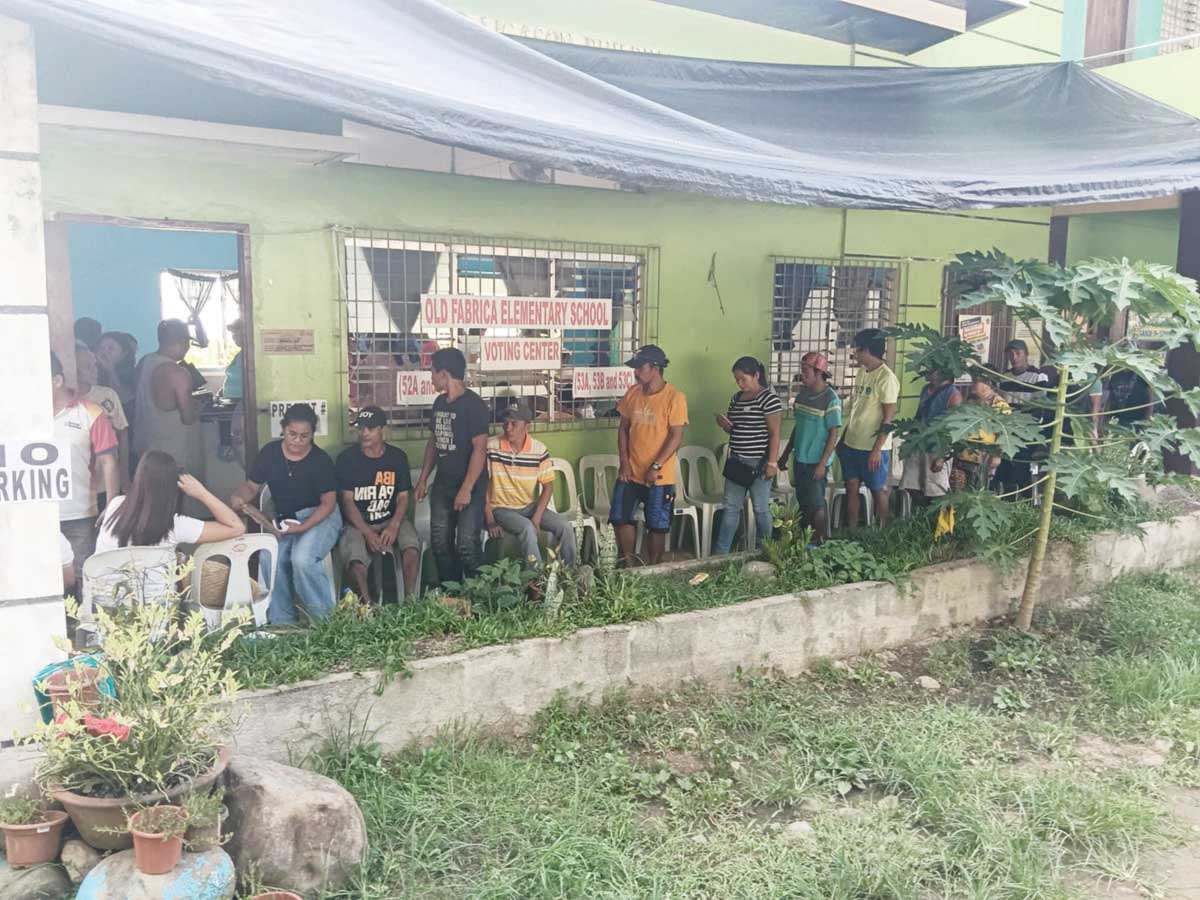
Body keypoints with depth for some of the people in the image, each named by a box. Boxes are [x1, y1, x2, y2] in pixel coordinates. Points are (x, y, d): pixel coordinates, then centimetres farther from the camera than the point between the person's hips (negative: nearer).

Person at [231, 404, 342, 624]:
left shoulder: (321, 460, -12)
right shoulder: (269, 452, -1)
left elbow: (328, 502, -10)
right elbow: (251, 485, 8)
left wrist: (303, 527, -23)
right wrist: (239, 498, -16)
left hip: (319, 517, -4)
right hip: (284, 519, 4)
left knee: (302, 559, -32)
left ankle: (324, 619, -15)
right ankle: (282, 623, -7)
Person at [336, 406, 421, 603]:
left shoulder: (397, 456, 4)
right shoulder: (347, 458, -2)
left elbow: (403, 497, 3)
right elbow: (347, 501, -6)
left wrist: (394, 526, -16)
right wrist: (368, 533, -17)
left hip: (391, 520, 2)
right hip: (357, 523, -1)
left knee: (412, 543, -29)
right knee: (354, 558, -31)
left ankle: (410, 599, -22)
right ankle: (367, 604, -17)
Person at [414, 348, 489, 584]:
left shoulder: (473, 404, -15)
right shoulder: (440, 402, 9)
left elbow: (480, 448, -19)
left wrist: (466, 489, -22)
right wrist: (423, 478, 14)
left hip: (469, 486, -8)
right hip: (442, 484, 8)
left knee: (467, 545, -8)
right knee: (440, 543, 10)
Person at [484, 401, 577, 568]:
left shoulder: (539, 450, -6)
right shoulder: (490, 447, -12)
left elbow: (548, 486, 0)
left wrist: (537, 517, -13)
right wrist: (489, 519, -14)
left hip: (530, 507, 3)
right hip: (501, 508, -3)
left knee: (565, 526, -14)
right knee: (527, 528, -32)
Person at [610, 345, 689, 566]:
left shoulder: (674, 397, -12)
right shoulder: (632, 393, 4)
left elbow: (676, 436, -15)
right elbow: (623, 429, 8)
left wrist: (655, 467, -19)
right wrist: (624, 462, -3)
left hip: (659, 475, -5)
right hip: (630, 472, 5)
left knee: (657, 526, 5)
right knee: (620, 519, 6)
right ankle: (629, 566, 23)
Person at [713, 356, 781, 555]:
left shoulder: (769, 398, -12)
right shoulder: (736, 398, 10)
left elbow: (774, 433, -14)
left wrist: (772, 462, -18)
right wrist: (725, 424, -3)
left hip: (759, 463, -7)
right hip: (737, 461, 7)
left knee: (761, 509, 4)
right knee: (730, 507, 8)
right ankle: (720, 552, 12)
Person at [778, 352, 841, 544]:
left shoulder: (831, 399, -15)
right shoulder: (802, 393, 5)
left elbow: (834, 433, -14)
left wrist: (822, 463, -19)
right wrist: (786, 453, 16)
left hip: (816, 462, -6)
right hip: (800, 459, 6)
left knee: (816, 506, -1)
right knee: (803, 504, 13)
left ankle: (819, 544, 12)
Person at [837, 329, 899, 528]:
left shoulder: (886, 378, -16)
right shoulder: (861, 373, 9)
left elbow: (889, 417, -17)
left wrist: (876, 450, -19)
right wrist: (843, 439, 16)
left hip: (873, 448, -7)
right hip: (851, 445, 7)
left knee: (878, 491, 6)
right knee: (851, 488, 10)